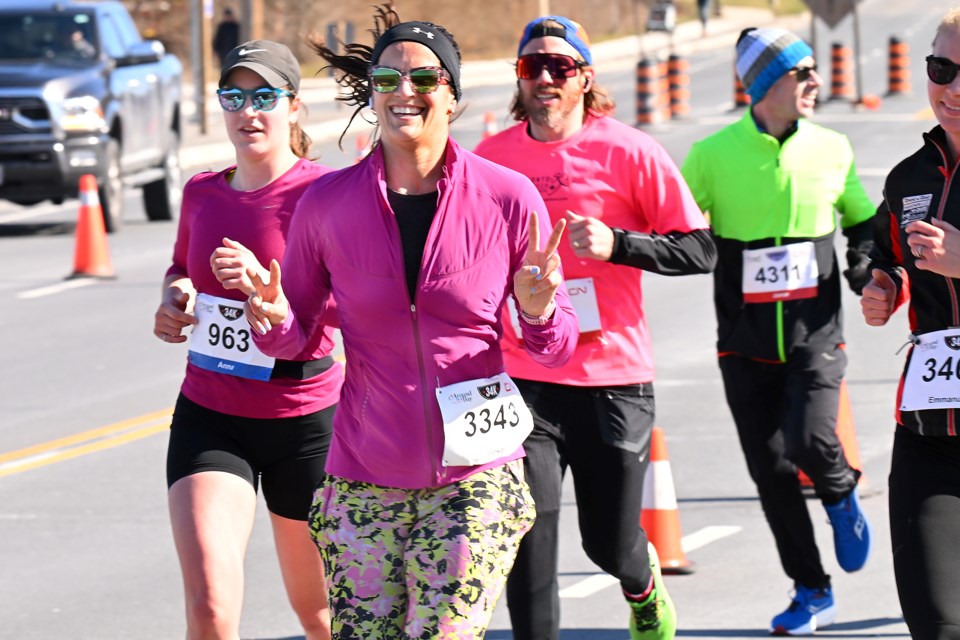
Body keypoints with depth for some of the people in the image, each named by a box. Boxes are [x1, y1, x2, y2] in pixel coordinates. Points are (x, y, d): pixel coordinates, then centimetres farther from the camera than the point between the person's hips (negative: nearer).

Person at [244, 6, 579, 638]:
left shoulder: (508, 199, -4)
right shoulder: (327, 203, -2)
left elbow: (557, 349, 3)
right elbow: (293, 336, 9)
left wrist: (538, 309, -18)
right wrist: (273, 317, -13)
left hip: (475, 479, -2)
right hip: (364, 483, 2)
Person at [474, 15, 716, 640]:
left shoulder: (629, 152, -5)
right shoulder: (490, 158, 4)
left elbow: (701, 250, -5)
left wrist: (615, 243, -18)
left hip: (615, 378, -1)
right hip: (523, 381, 1)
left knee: (610, 544, 11)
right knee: (529, 546, -12)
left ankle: (643, 581, 47)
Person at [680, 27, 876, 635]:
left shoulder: (832, 150, 2)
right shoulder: (712, 155, -4)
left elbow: (864, 220, 18)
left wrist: (866, 264, 0)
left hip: (816, 334, 0)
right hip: (746, 344, 0)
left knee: (811, 442, -20)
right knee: (771, 468, 3)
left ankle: (841, 495, 17)